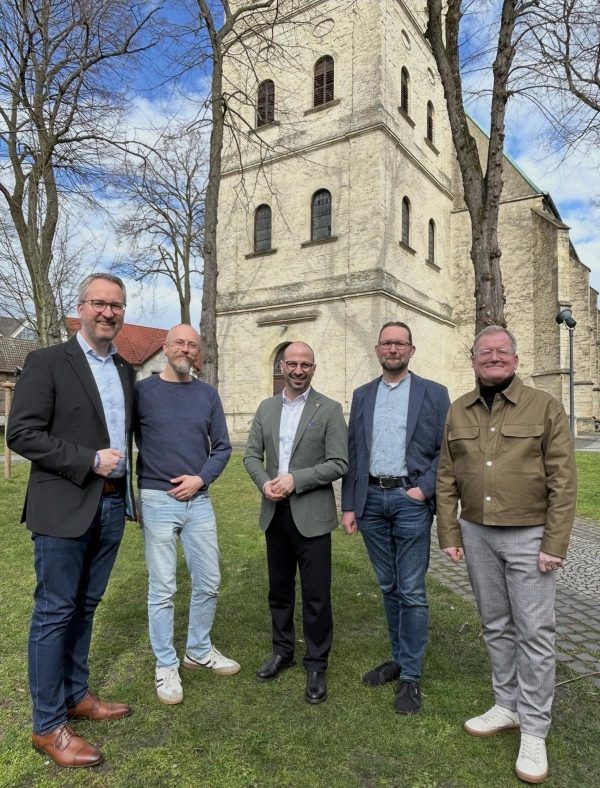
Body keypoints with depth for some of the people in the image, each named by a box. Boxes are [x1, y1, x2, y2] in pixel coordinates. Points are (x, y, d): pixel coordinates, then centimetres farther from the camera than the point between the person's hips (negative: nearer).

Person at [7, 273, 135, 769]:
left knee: (85, 607, 18)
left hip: (111, 506, 6)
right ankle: (48, 725, 20)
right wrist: (89, 461, -19)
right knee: (54, 612, 5)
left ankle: (76, 695, 35)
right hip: (64, 507, -6)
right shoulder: (47, 362, -8)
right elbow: (22, 433, -14)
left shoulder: (125, 370, 11)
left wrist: (126, 494, 13)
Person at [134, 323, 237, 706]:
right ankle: (166, 666, 24)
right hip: (157, 501, -3)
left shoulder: (208, 394, 6)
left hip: (199, 500, 4)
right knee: (163, 589, 6)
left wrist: (201, 478, -8)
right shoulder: (142, 390, -3)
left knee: (209, 583, 12)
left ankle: (199, 650, 34)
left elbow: (222, 446, 7)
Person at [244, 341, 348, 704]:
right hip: (275, 514, 4)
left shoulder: (329, 409, -6)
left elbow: (339, 463, -11)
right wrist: (265, 483, -11)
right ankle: (283, 651, 37)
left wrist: (295, 479, -19)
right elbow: (252, 455, 8)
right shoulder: (266, 407, 8)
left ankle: (317, 665, 23)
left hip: (311, 516, -4)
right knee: (279, 589, 18)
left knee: (316, 595, 4)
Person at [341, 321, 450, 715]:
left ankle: (411, 676, 16)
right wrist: (349, 505, 4)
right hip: (371, 499, 4)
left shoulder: (434, 393, 0)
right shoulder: (362, 395, 10)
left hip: (410, 500, -3)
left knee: (412, 592, 2)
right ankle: (400, 658, 31)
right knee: (389, 588, 15)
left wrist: (425, 489, -13)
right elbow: (353, 454, 8)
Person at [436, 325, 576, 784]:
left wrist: (554, 545, -11)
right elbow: (446, 479, 6)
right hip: (477, 534, 4)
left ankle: (534, 730, 19)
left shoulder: (544, 407, -6)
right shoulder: (458, 413, 4)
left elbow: (563, 482, -8)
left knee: (534, 631, 3)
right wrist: (449, 534, 3)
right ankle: (507, 706, 32)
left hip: (528, 535, -3)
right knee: (496, 625, 15)